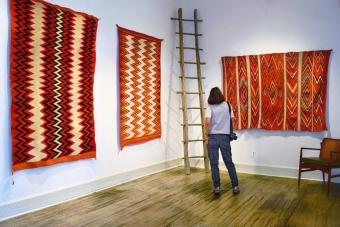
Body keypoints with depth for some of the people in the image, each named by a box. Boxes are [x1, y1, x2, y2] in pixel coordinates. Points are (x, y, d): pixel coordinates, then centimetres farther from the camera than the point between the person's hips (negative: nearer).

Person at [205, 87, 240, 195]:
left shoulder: (210, 107, -4)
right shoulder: (227, 105, 4)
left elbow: (208, 122, -17)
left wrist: (207, 135, -7)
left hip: (213, 137, -2)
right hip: (225, 136, 2)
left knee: (214, 164, 5)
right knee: (229, 162, 10)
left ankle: (217, 187, 9)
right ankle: (235, 186, 12)